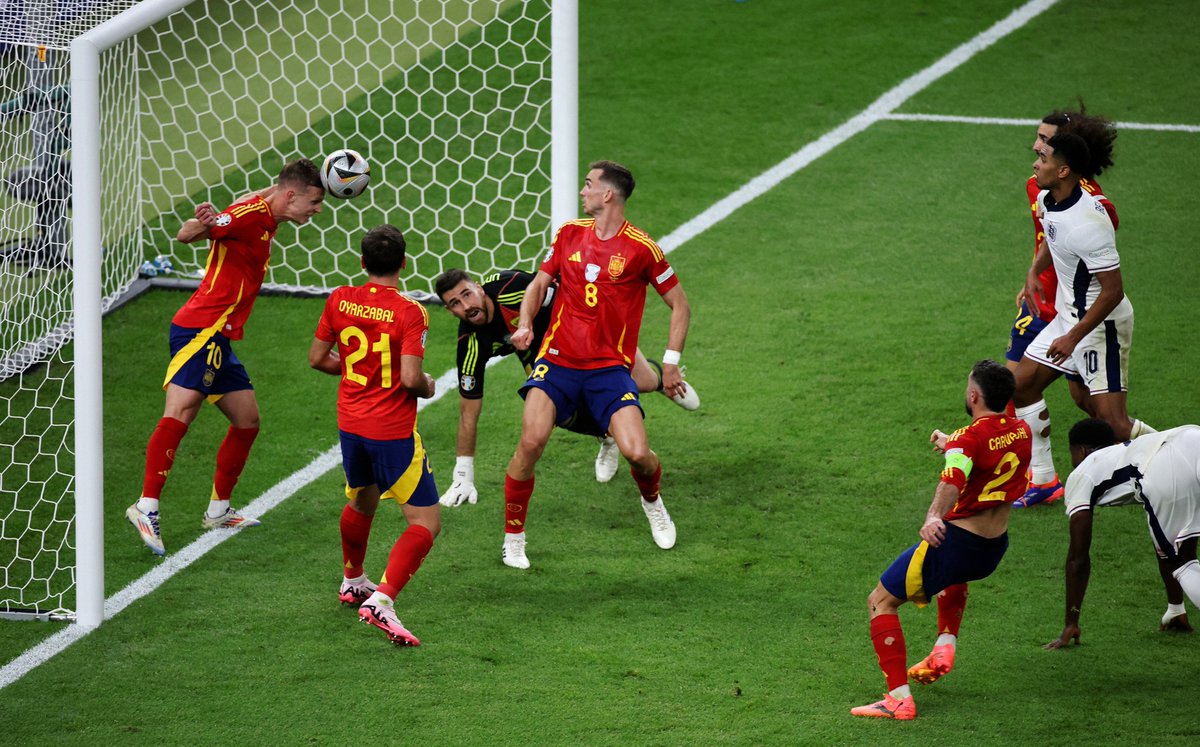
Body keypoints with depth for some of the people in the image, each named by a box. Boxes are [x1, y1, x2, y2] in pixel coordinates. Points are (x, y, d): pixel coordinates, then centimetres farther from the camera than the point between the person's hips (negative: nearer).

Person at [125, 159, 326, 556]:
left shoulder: (266, 217, 16)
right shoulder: (251, 215, -13)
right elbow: (185, 235, -25)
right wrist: (201, 225, -45)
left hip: (218, 340, 11)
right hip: (200, 331, -11)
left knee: (247, 421, 18)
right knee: (180, 411, -22)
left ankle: (219, 510, 30)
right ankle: (146, 506, -32)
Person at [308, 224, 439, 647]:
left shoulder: (340, 300, -1)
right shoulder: (409, 312, -17)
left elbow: (317, 358, 6)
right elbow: (412, 379, -22)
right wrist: (428, 388, 0)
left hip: (350, 424, 6)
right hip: (394, 432, -6)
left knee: (361, 502, 32)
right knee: (426, 523, -2)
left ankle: (352, 581, 52)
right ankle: (382, 600, -20)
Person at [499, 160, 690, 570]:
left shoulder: (640, 248, -5)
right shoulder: (570, 233, 6)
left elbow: (680, 305, 4)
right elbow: (540, 282, 18)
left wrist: (671, 363, -1)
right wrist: (525, 324, -1)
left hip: (609, 367, -2)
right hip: (557, 360, 2)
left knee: (637, 453, -17)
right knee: (532, 440, -21)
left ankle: (652, 501, 22)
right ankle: (513, 537, -4)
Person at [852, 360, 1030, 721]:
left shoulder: (970, 438, -19)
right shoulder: (1021, 431, 4)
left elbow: (953, 479, -40)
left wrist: (933, 517, -56)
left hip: (954, 540, -8)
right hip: (994, 549, 8)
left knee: (881, 602, 2)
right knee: (954, 575, 43)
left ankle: (899, 699, -7)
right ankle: (945, 647, 27)